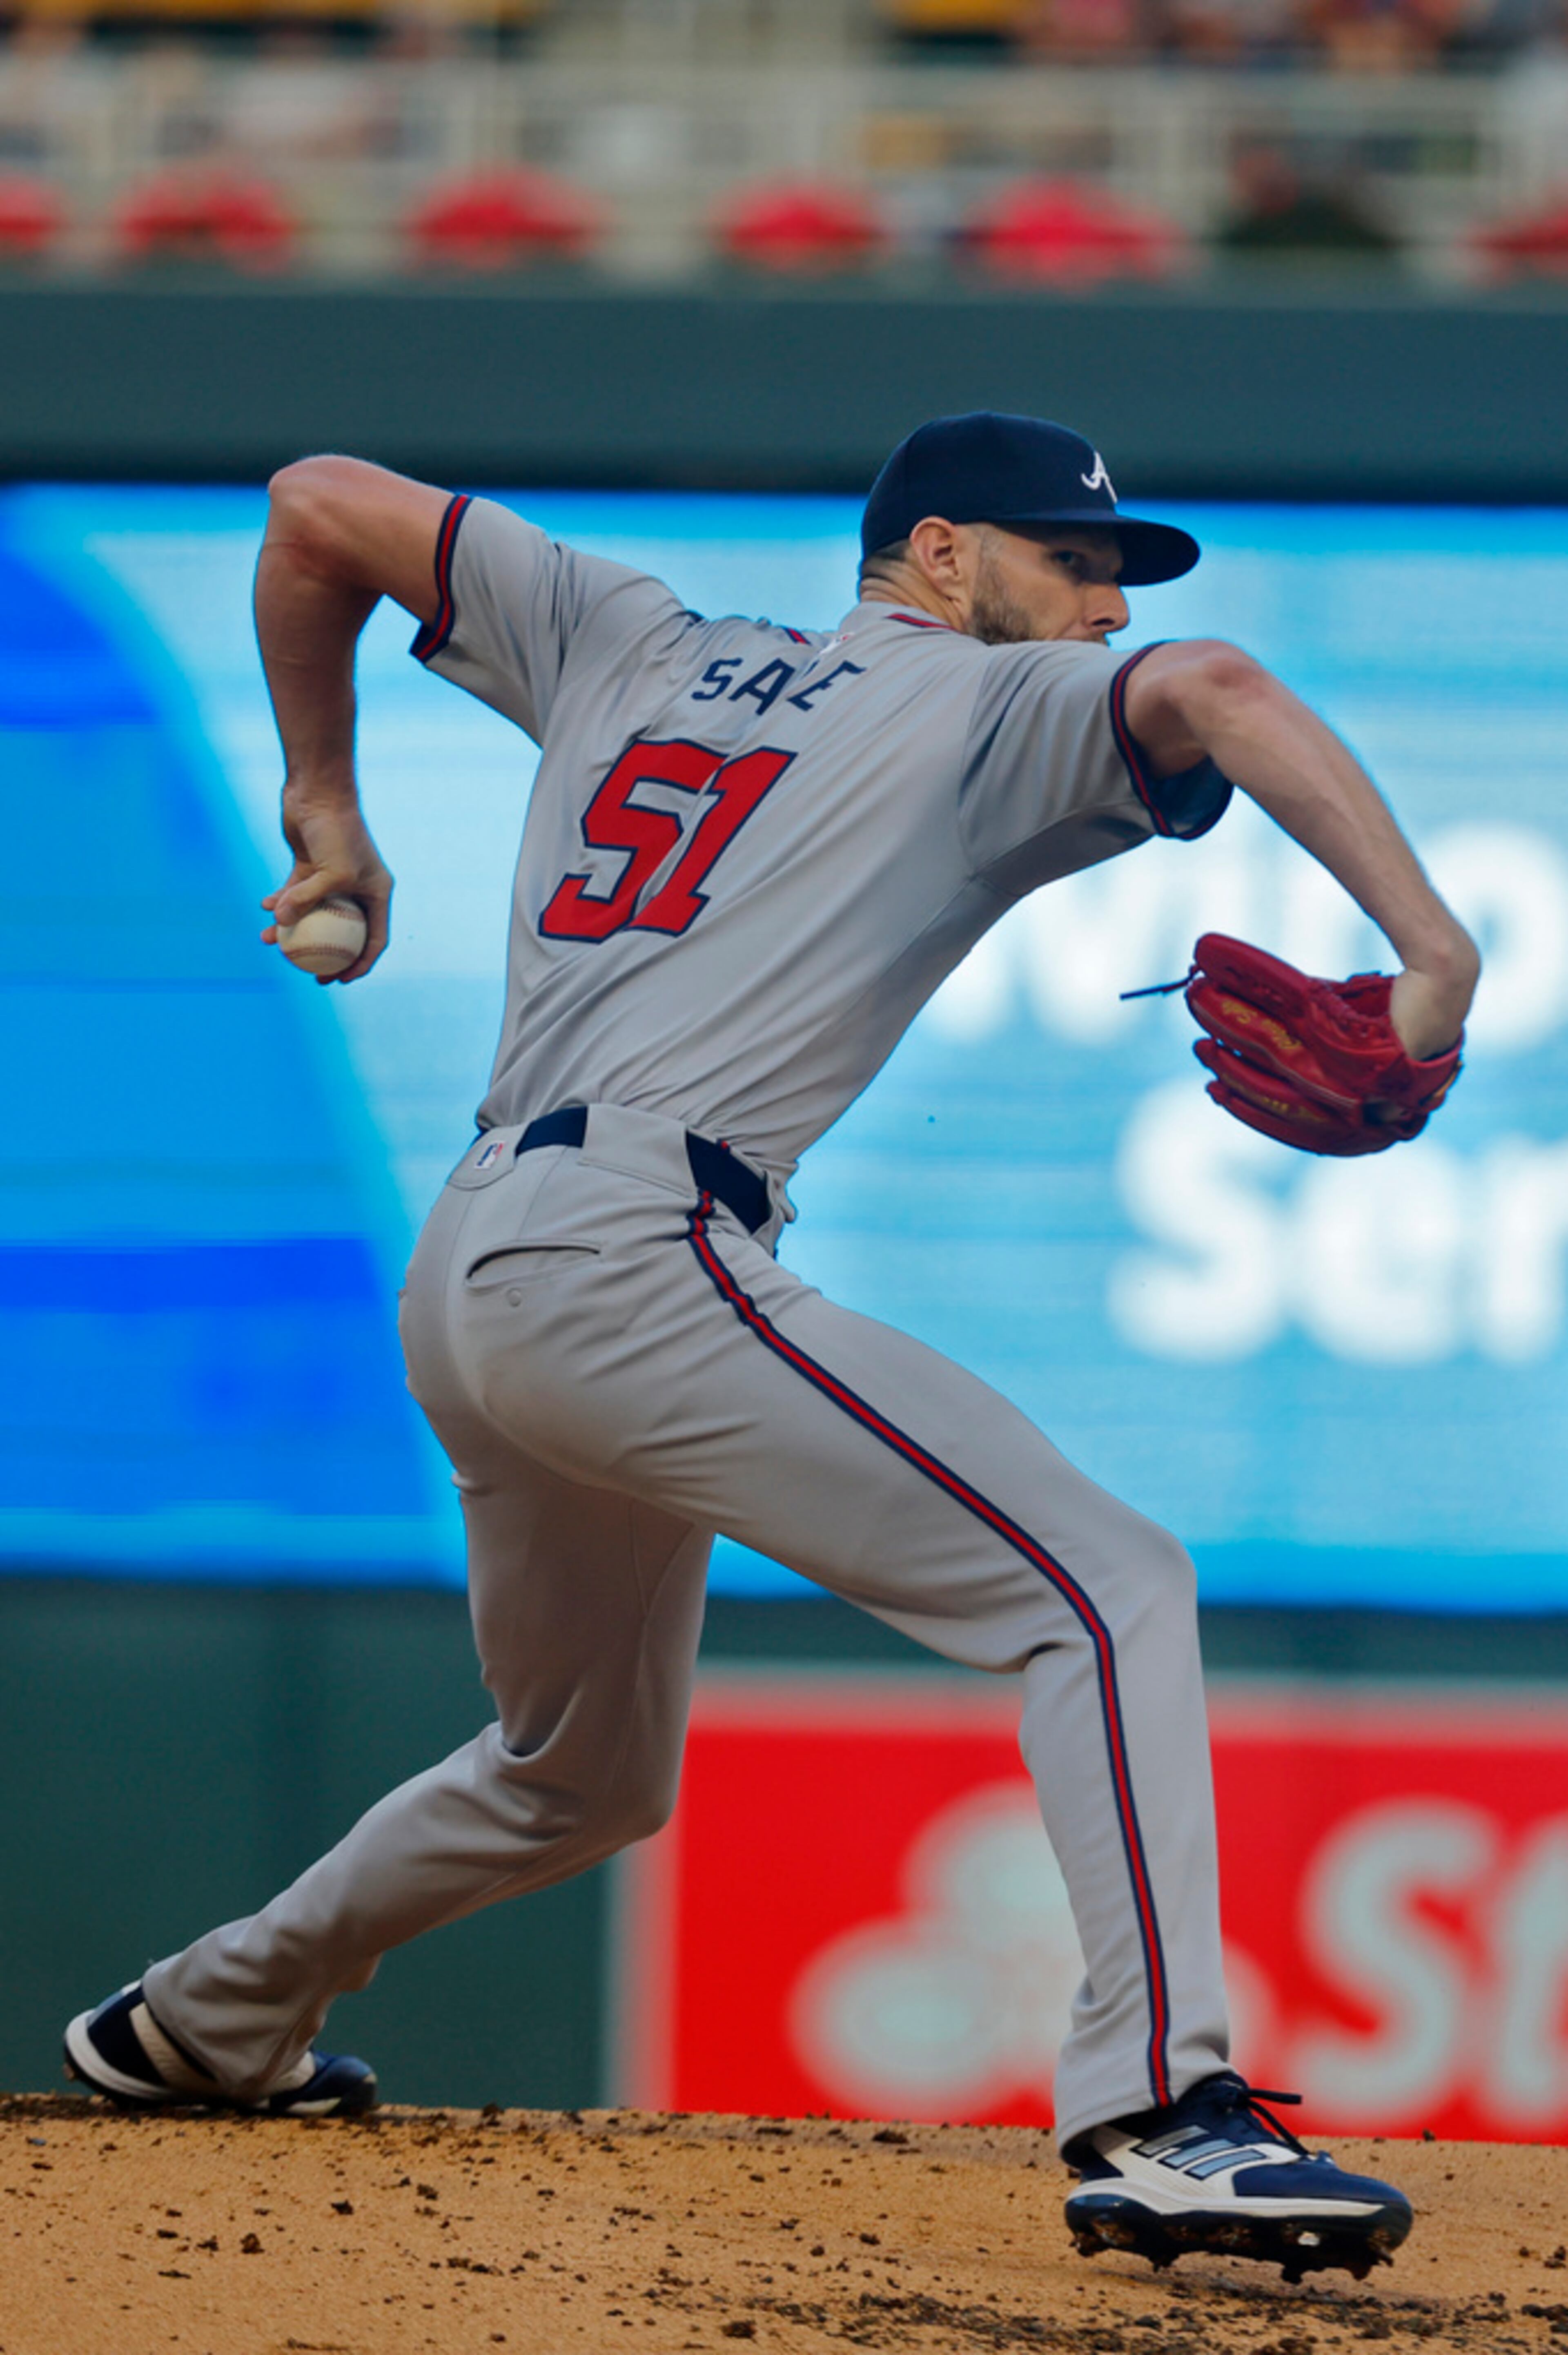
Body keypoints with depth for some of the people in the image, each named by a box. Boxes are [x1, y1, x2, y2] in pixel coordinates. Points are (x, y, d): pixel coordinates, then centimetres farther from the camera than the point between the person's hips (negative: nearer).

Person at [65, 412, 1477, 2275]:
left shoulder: (633, 646, 24)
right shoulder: (993, 709, 6)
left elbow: (321, 507, 28)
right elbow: (1206, 691, -16)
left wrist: (323, 796, 38)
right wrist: (1431, 947, -22)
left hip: (460, 1287, 8)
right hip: (624, 1256, -8)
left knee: (584, 1773, 29)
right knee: (1105, 1589, -15)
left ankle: (205, 2024, 42)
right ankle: (1157, 2115, -32)